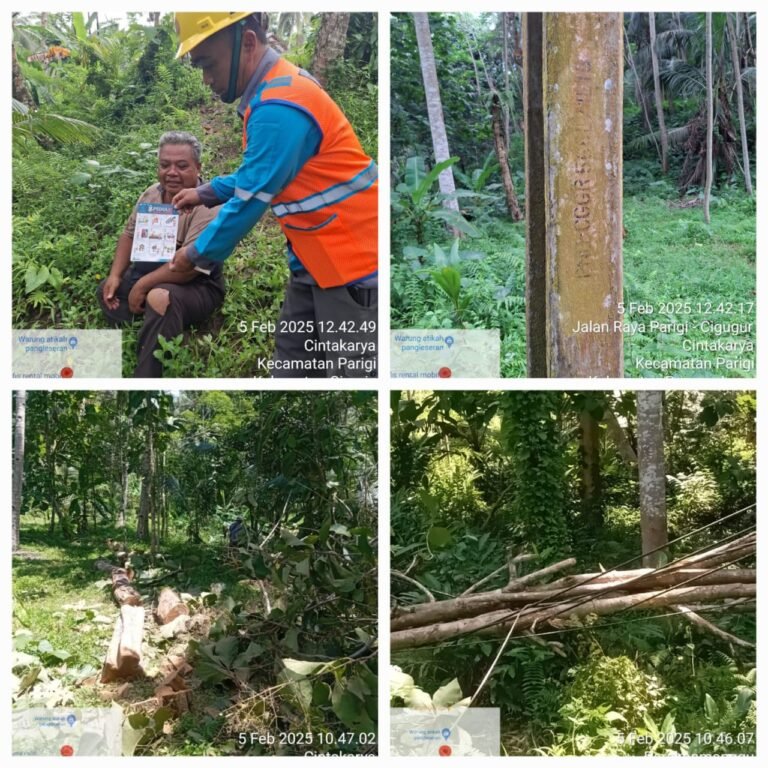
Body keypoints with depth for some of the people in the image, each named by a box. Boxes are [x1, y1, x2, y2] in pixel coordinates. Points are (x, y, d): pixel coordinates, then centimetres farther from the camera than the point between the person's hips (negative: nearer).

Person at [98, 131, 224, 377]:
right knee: (107, 290, 5)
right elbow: (129, 235, 14)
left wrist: (142, 285, -25)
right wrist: (115, 276, -2)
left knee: (159, 298, -36)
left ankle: (145, 377, -34)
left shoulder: (206, 206, -22)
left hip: (197, 286, -10)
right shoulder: (151, 194, 4)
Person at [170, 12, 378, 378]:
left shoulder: (279, 109, -25)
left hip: (351, 260, -10)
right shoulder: (277, 87, 7)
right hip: (315, 258, 10)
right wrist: (206, 192, 14)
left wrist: (197, 254, -6)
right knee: (289, 360, 13)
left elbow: (251, 201, -19)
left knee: (350, 371, -2)